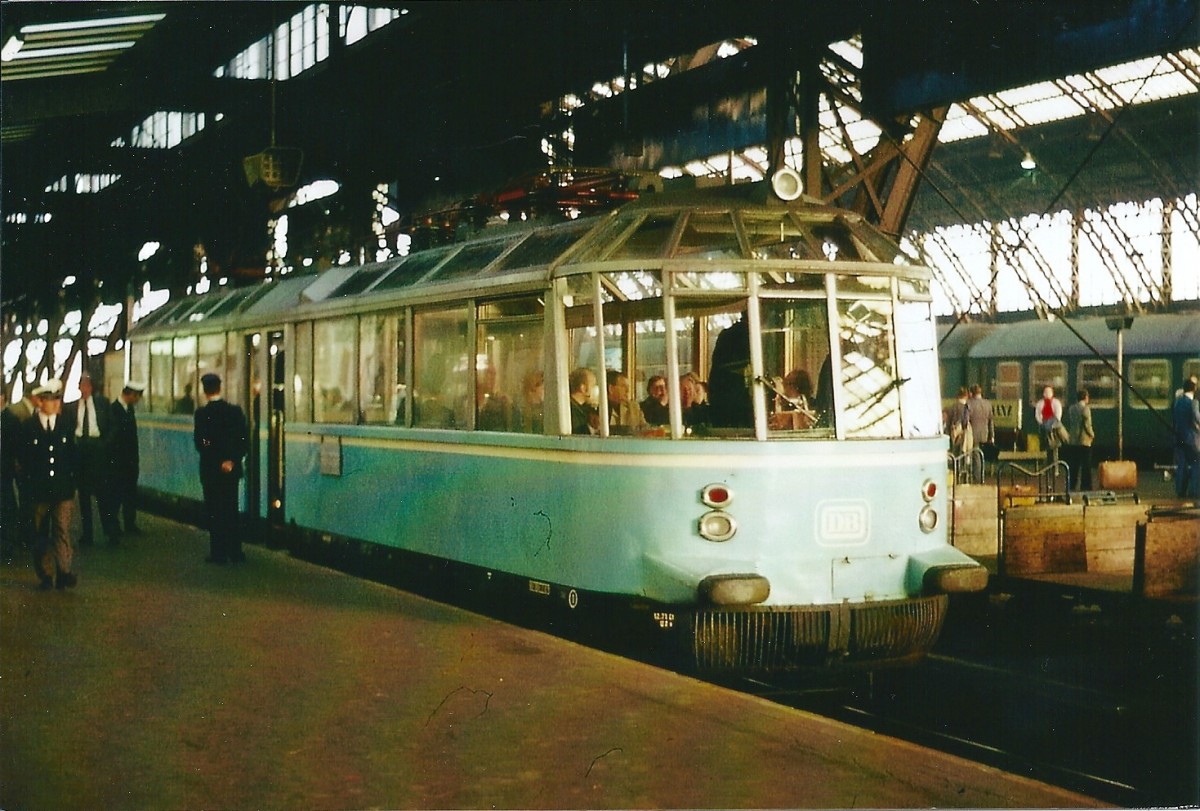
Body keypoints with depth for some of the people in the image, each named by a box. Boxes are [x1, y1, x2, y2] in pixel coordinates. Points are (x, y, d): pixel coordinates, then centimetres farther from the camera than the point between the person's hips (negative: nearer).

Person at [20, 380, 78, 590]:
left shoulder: (66, 424, 5)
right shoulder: (28, 426, 1)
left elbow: (72, 455, 9)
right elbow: (24, 459, 3)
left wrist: (72, 483, 4)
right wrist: (28, 485, -3)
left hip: (63, 489, 0)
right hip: (38, 491, 0)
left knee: (62, 531, -9)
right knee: (41, 535, 7)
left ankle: (63, 573, -12)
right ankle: (45, 576, 13)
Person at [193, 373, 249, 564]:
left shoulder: (202, 413, -11)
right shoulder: (235, 411, -1)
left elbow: (199, 441, -13)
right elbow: (244, 439, -3)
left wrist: (218, 461, -7)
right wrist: (232, 460, -5)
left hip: (211, 469, -3)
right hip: (232, 469, 3)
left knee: (215, 512, 3)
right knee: (231, 510, 13)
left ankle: (219, 553, 4)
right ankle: (235, 552, 16)